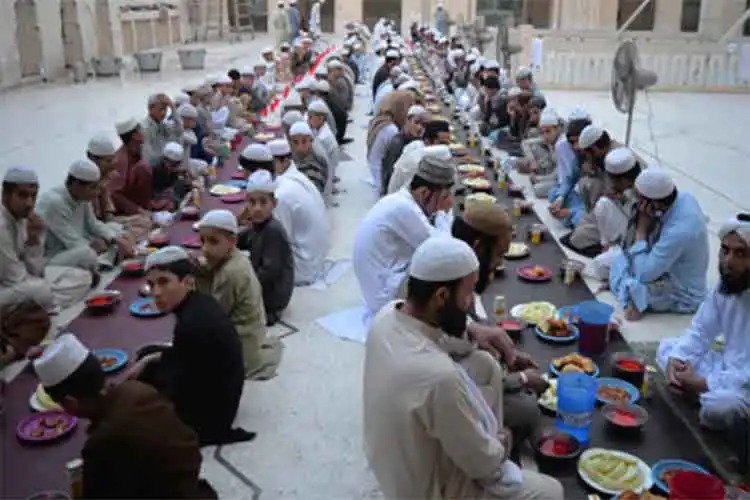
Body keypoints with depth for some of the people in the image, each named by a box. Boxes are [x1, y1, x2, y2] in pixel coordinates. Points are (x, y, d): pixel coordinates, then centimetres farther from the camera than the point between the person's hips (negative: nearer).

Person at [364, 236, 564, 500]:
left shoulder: (388, 314, -17)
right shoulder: (440, 376, -40)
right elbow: (482, 464, -23)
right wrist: (502, 445, -3)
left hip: (392, 454, 7)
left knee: (485, 365, 11)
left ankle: (489, 439, 27)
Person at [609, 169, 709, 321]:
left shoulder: (679, 230, -39)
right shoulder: (682, 197, -13)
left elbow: (643, 274, -30)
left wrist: (641, 227, -28)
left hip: (682, 297, -8)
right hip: (670, 268, 8)